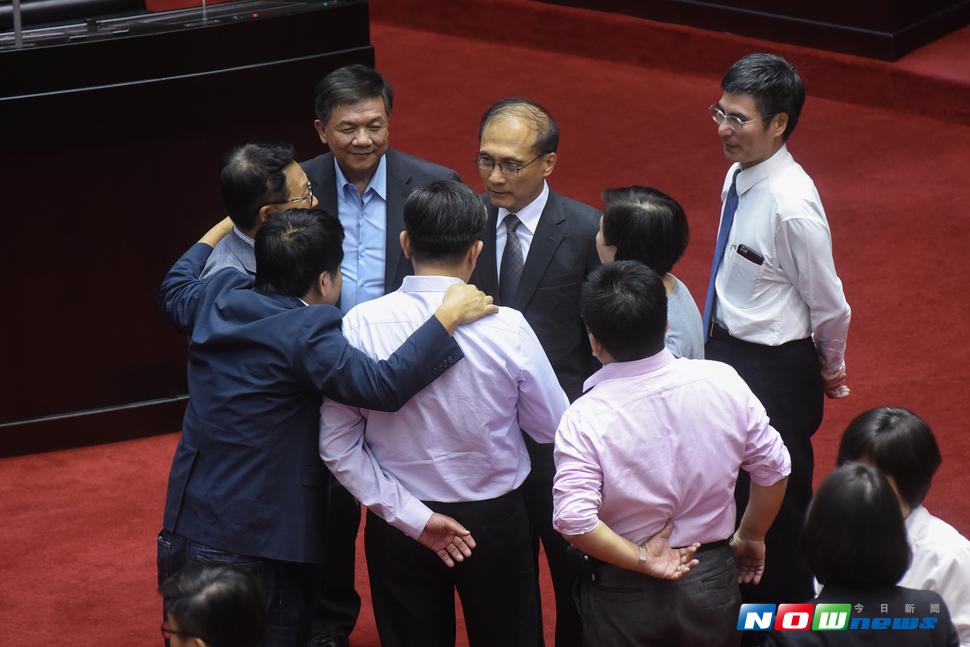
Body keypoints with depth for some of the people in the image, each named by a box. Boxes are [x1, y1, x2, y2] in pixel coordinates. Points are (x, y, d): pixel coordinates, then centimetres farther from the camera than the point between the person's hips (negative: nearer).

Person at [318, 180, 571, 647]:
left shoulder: (360, 325, -15)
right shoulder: (507, 327, -19)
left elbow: (338, 447, -12)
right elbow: (552, 428, -6)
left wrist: (412, 517, -9)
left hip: (398, 524, 1)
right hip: (493, 520, -1)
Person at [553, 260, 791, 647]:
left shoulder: (585, 419, -20)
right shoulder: (722, 382, -11)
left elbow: (574, 520, -28)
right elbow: (773, 469, -3)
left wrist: (643, 561, -15)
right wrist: (750, 537, 13)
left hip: (626, 595, -3)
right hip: (712, 581, 3)